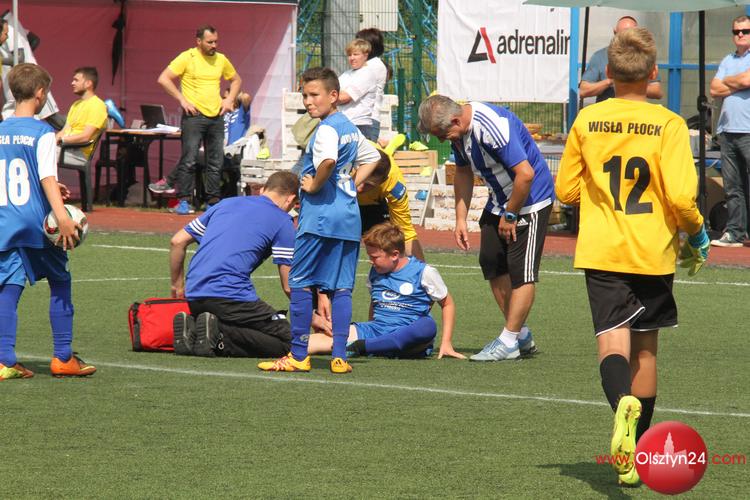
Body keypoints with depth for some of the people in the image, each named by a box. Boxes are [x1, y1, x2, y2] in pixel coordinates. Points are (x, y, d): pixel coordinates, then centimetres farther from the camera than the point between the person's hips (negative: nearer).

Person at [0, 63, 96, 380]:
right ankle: (63, 357, 13)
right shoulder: (42, 133, -9)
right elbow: (47, 178, -20)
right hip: (36, 223, -4)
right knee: (60, 283, 11)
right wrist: (62, 216, -28)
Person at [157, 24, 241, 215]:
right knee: (189, 160, -9)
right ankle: (183, 202, -6)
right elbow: (163, 79, -8)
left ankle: (214, 201, 11)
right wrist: (182, 100, -11)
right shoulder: (187, 58, -5)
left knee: (216, 163, 5)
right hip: (194, 116, -5)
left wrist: (230, 100, 11)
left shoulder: (221, 59, 11)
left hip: (216, 117, 5)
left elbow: (236, 80, 27)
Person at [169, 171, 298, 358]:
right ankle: (219, 334, -19)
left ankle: (191, 328, -4)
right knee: (287, 339, -2)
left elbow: (178, 241, 22)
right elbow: (289, 286, 4)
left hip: (194, 296, 7)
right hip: (230, 295, -7)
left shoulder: (226, 203, 23)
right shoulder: (282, 221, 6)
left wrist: (178, 286, 32)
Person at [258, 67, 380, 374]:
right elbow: (372, 158, 30)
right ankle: (340, 357, 3)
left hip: (320, 214, -9)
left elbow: (329, 161, -33)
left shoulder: (326, 129, -13)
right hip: (350, 216, 9)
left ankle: (298, 355, 1)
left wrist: (314, 185, -16)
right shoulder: (350, 128, 15)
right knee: (341, 287, 7)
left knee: (300, 282, 0)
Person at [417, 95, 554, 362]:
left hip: (530, 200, -9)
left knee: (521, 271, -9)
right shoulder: (459, 129, -2)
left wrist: (510, 216, -18)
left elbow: (525, 174, -30)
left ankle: (509, 342, -5)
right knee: (492, 264, 7)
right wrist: (461, 219, 8)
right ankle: (522, 336, 16)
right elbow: (463, 172, 14)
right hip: (500, 200, 9)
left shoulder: (492, 127, -31)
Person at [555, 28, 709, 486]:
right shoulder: (668, 125, -8)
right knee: (645, 346, 16)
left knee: (613, 341, -8)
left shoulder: (587, 121, -1)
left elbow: (566, 190, 7)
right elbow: (680, 196, -15)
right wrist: (698, 234, 4)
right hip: (654, 253, 0)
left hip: (601, 254, 0)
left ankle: (623, 402, -41)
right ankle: (639, 444, 24)